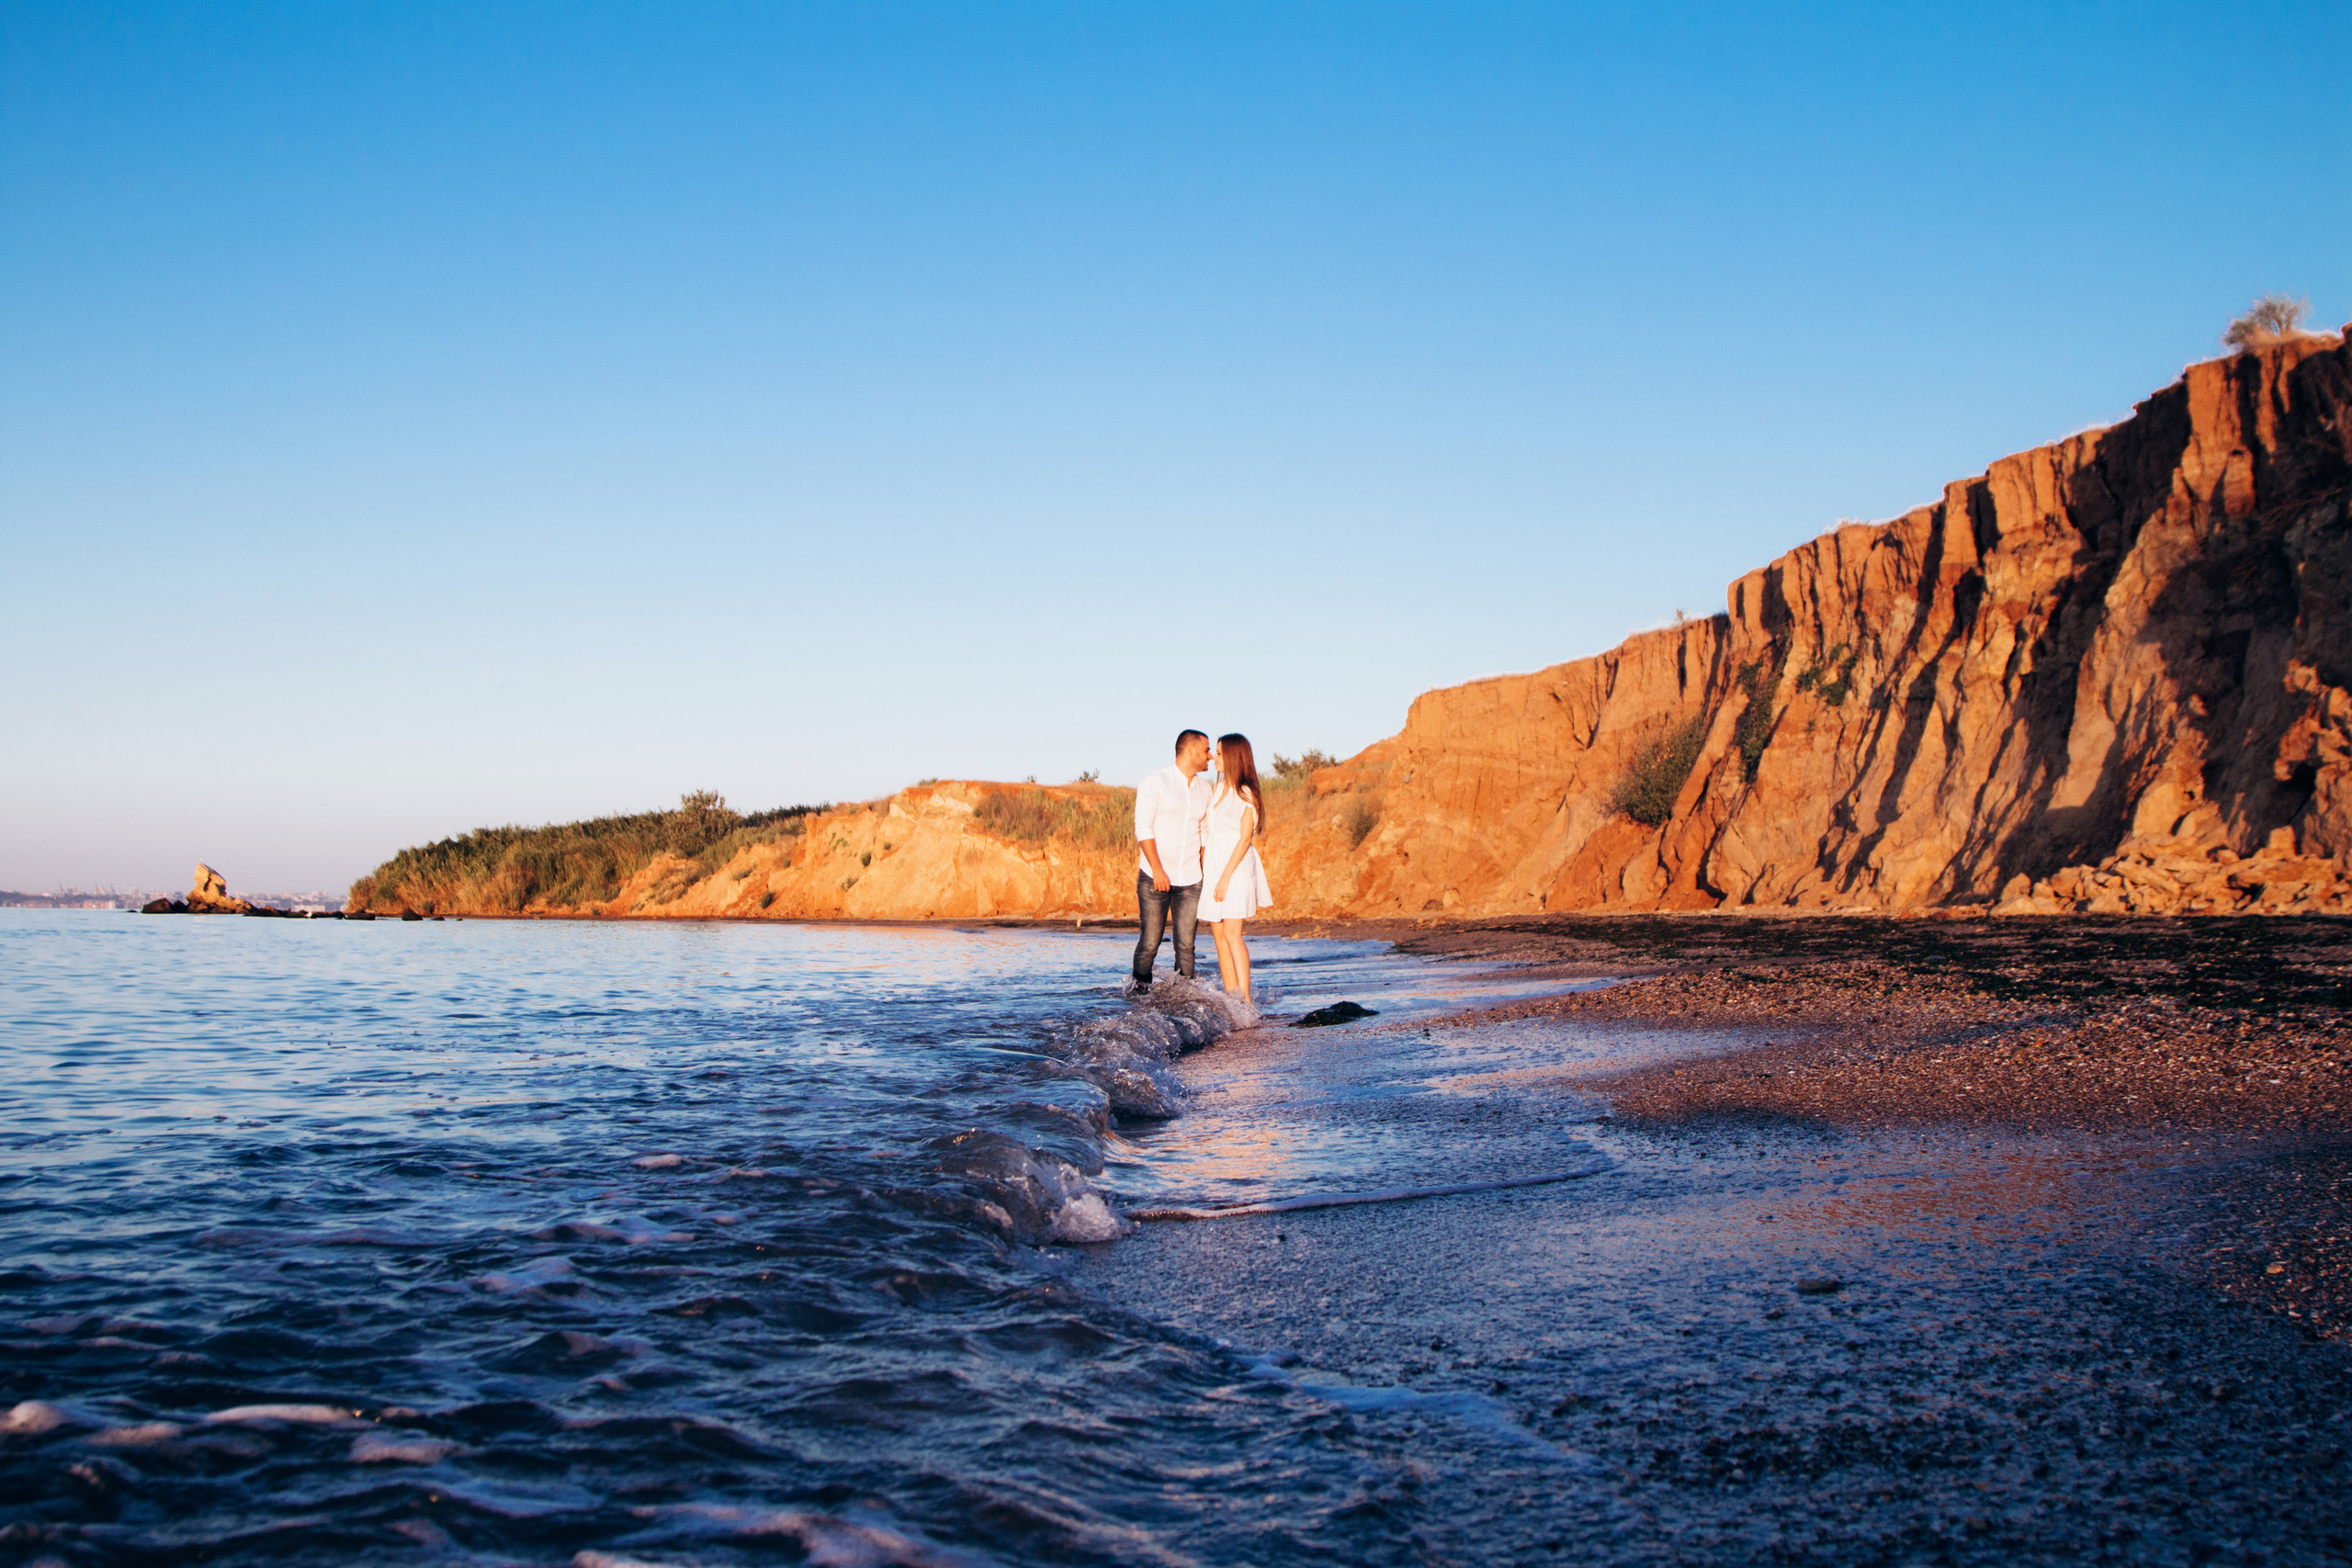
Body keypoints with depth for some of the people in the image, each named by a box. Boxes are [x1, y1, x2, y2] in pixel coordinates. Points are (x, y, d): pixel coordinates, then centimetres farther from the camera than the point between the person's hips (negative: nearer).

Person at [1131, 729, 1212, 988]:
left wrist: (1206, 871, 12)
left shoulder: (1204, 788, 13)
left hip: (1190, 880, 4)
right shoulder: (1154, 782, -3)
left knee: (1186, 945, -2)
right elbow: (1143, 826, -10)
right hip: (1154, 878, -4)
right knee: (1150, 942, -2)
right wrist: (1157, 869, -18)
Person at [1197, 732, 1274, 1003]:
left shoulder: (1245, 794, -8)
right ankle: (1230, 997, 5)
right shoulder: (1218, 789, 14)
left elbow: (1245, 838, -12)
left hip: (1236, 869, -7)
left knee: (1232, 933, -14)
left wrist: (1226, 877, -17)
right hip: (1213, 867, 7)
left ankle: (1245, 1000, -16)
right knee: (1218, 933, 3)